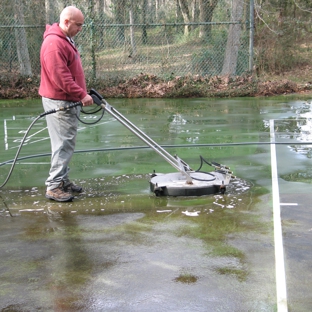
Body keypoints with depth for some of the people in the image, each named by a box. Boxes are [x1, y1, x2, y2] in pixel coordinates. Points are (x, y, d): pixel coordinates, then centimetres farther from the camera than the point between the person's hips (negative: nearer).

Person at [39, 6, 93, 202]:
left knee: (67, 144, 13)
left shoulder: (65, 40, 15)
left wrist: (81, 94, 21)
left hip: (68, 101, 10)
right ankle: (54, 187, -3)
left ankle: (63, 180, 22)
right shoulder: (54, 43, -19)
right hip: (59, 102, -10)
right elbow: (60, 77, -25)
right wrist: (82, 94, -22)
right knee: (63, 144, -8)